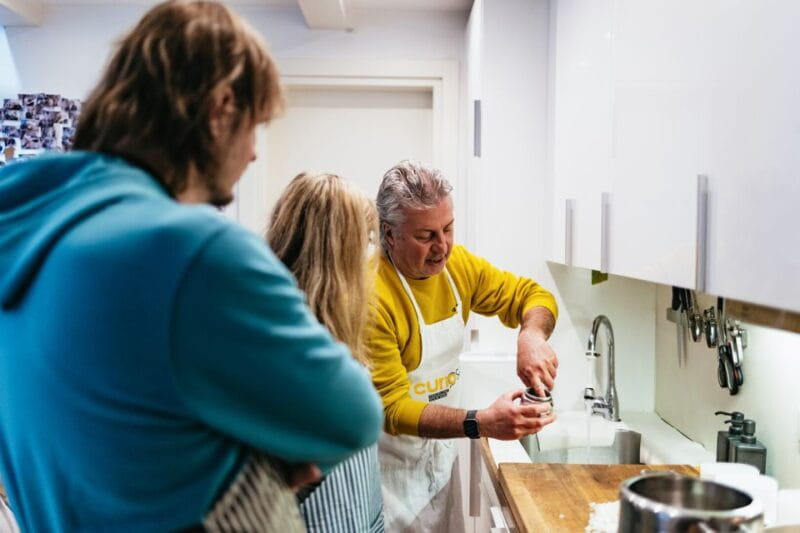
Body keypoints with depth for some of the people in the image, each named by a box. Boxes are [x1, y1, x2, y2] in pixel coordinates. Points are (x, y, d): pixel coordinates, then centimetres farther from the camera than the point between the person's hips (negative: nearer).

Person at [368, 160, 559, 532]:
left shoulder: (457, 264, -7)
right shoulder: (371, 295, -27)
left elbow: (531, 295, 3)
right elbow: (391, 407, -26)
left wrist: (532, 335, -19)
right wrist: (481, 423, -37)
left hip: (441, 455, 6)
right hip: (391, 468, -6)